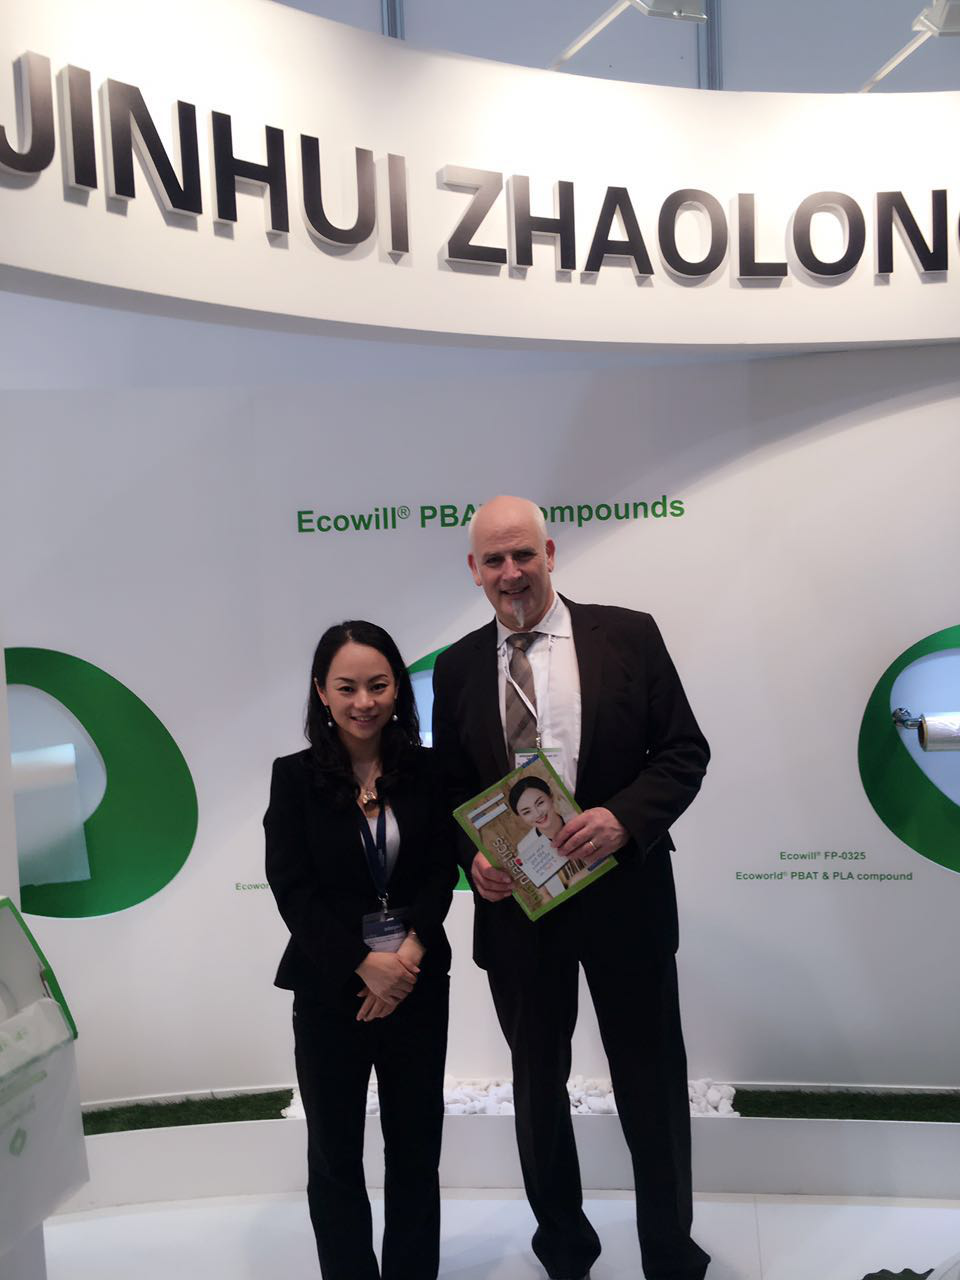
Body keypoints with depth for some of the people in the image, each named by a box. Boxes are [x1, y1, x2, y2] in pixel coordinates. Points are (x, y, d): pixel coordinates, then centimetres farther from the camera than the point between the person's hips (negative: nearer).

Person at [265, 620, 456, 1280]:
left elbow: (442, 873, -1)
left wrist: (410, 953, -16)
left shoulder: (425, 772, 0)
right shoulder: (296, 777, -5)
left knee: (417, 1145, 13)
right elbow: (292, 889, -9)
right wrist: (366, 963, -15)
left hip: (418, 981, 2)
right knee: (335, 1151, 12)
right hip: (330, 988, -1)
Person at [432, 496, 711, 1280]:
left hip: (624, 896, -2)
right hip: (514, 903, 2)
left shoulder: (628, 635, -6)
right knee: (538, 1085, 19)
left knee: (652, 1084, 14)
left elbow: (685, 751, -6)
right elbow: (449, 787, 6)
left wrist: (624, 817, -22)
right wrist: (472, 857, -12)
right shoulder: (458, 667, 1)